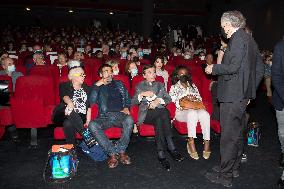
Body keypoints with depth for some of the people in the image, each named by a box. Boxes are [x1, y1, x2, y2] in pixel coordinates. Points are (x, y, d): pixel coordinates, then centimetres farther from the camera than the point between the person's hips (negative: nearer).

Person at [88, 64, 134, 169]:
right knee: (92, 125, -33)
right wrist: (97, 85, 0)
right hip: (104, 117, 0)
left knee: (129, 120, -35)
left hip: (119, 114, 0)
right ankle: (112, 153, -27)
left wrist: (126, 108, -1)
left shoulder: (119, 84, 24)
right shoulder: (97, 86, 19)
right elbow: (92, 101, 3)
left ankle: (121, 151, -22)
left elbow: (127, 99, 20)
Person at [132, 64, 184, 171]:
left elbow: (169, 99, 12)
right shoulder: (140, 86, 17)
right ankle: (171, 148, -36)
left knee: (159, 120, -35)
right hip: (146, 114, -2)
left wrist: (159, 100, -7)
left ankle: (161, 154, -38)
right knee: (164, 112, -34)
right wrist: (142, 94, -13)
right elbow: (133, 102, 4)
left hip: (160, 112, 2)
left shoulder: (160, 85, 24)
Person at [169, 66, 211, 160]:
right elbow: (172, 102, 1)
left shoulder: (193, 86, 26)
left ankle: (207, 142, -36)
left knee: (204, 114, -32)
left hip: (196, 109, 3)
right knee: (192, 113, -39)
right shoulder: (174, 87, 14)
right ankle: (191, 142, -40)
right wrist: (182, 106, -14)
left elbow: (199, 99, 20)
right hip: (181, 112, -3)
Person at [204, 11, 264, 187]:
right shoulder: (250, 39, 16)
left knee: (229, 135, -3)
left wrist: (214, 68, -7)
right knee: (238, 132, 18)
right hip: (243, 95, 10)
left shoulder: (238, 39, -13)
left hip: (232, 95, -10)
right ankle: (234, 167, 32)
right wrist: (250, 90, 20)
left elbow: (233, 67, -23)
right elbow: (260, 69, 18)